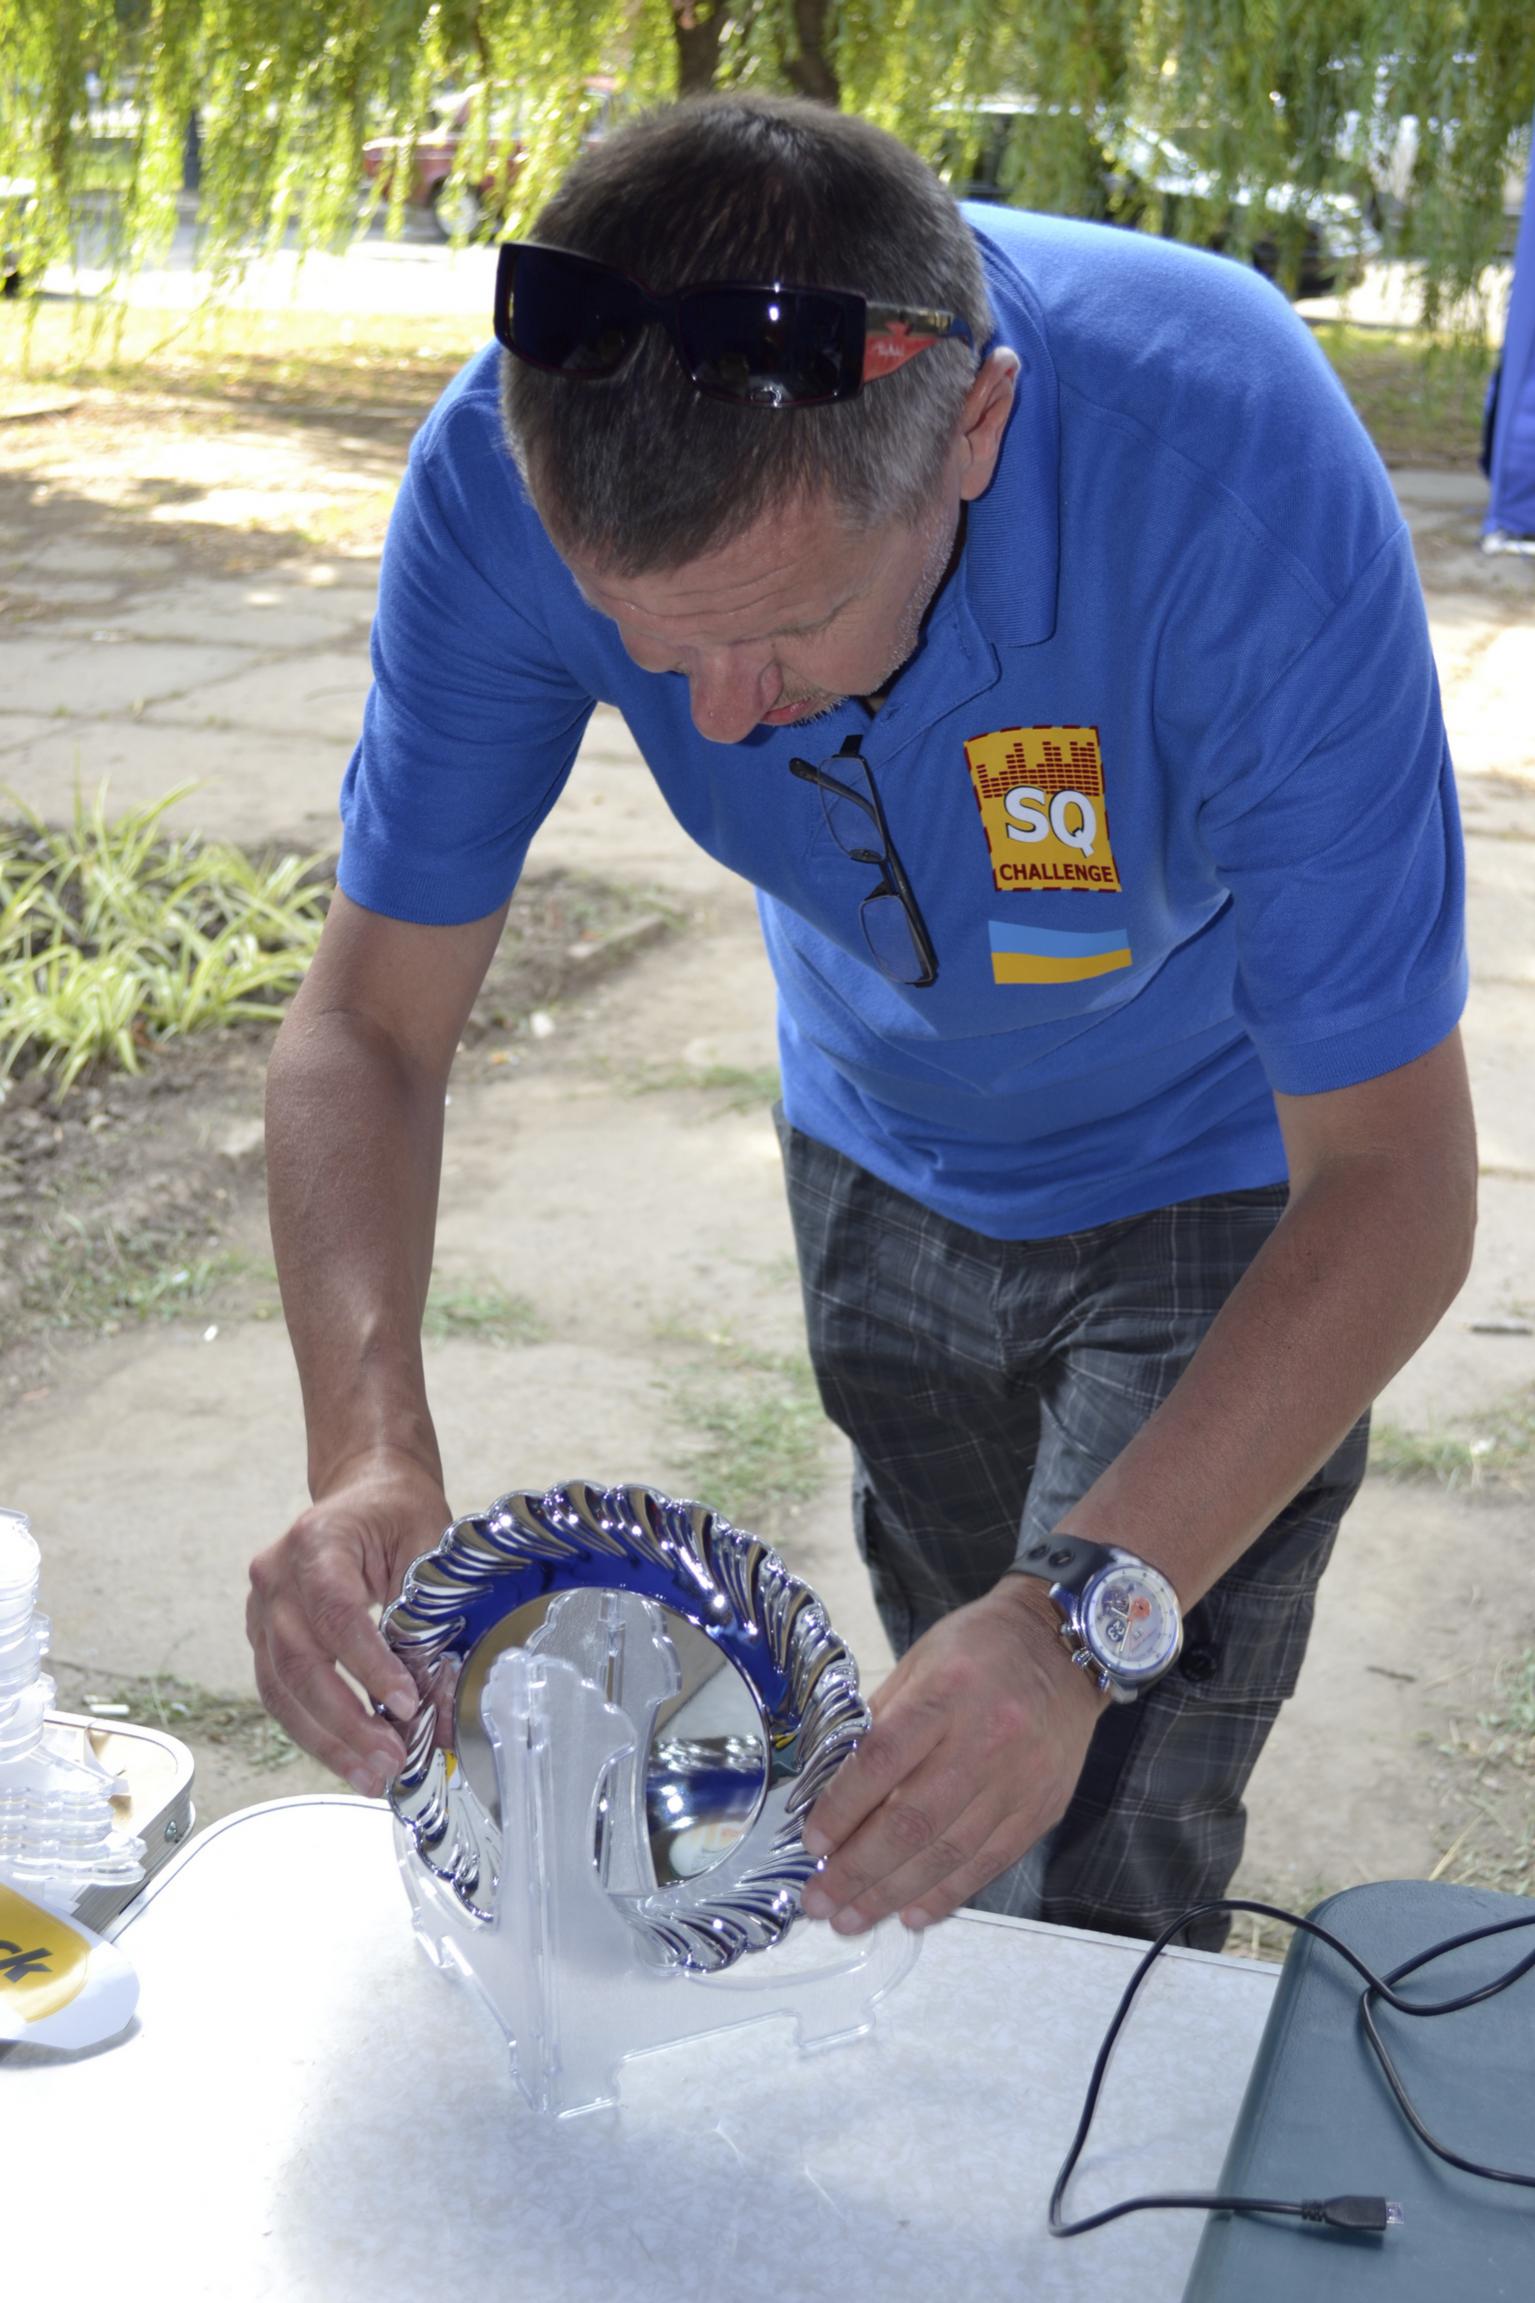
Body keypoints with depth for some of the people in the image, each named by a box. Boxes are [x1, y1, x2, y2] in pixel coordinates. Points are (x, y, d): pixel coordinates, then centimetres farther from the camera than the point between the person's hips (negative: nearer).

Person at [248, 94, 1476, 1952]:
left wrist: (1094, 1607, -47)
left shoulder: (1238, 470, -39)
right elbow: (372, 1020, -20)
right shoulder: (512, 473, -29)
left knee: (1099, 1901, -8)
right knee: (947, 1760, 21)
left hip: (1218, 1176, -3)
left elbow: (1391, 1183, -35)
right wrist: (368, 1450, -37)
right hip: (887, 1151, 4)